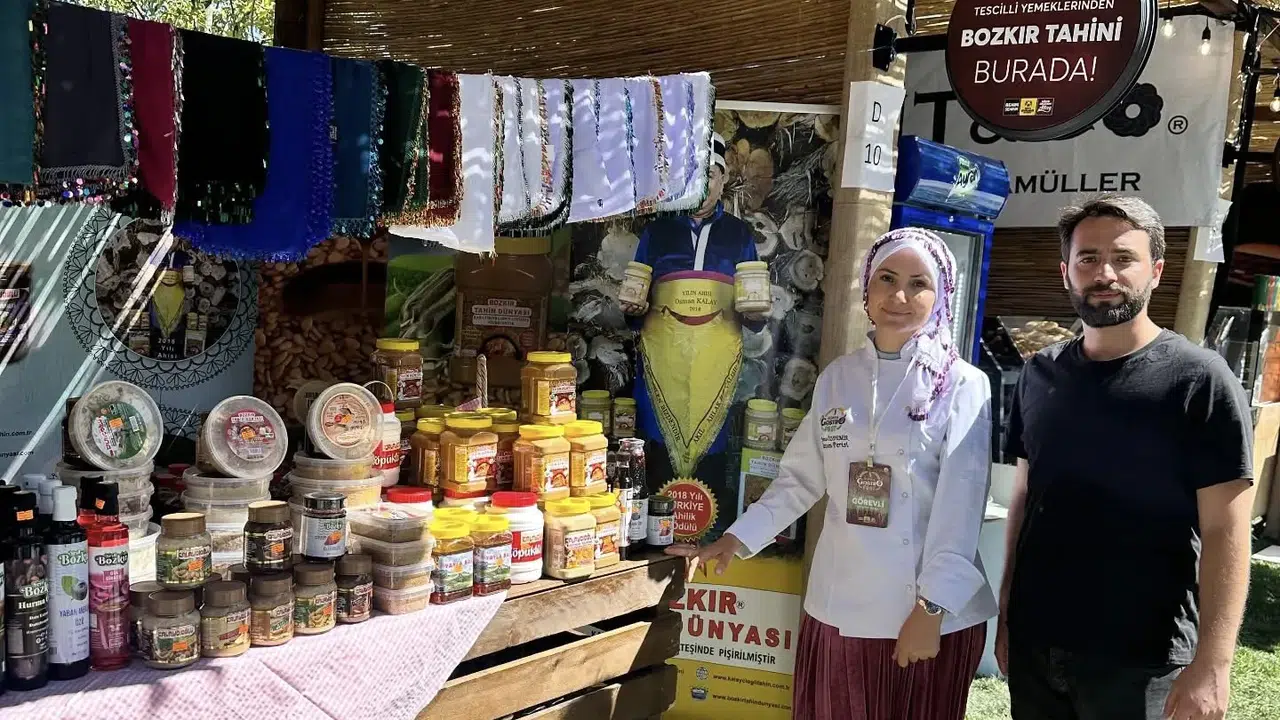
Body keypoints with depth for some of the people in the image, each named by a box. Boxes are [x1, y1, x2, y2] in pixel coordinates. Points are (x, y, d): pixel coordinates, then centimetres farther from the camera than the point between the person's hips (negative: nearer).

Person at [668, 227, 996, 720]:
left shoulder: (963, 386, -7)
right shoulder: (836, 378, 6)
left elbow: (961, 506, -11)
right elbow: (801, 479, 12)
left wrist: (931, 606, -16)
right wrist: (734, 540, 8)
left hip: (930, 612, -4)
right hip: (838, 606, 4)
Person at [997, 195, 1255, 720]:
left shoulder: (1200, 382, -9)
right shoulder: (1040, 376, 4)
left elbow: (1225, 533, -11)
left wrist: (1212, 664, -16)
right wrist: (1005, 610, 9)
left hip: (1139, 661, -4)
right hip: (1033, 645, 4)